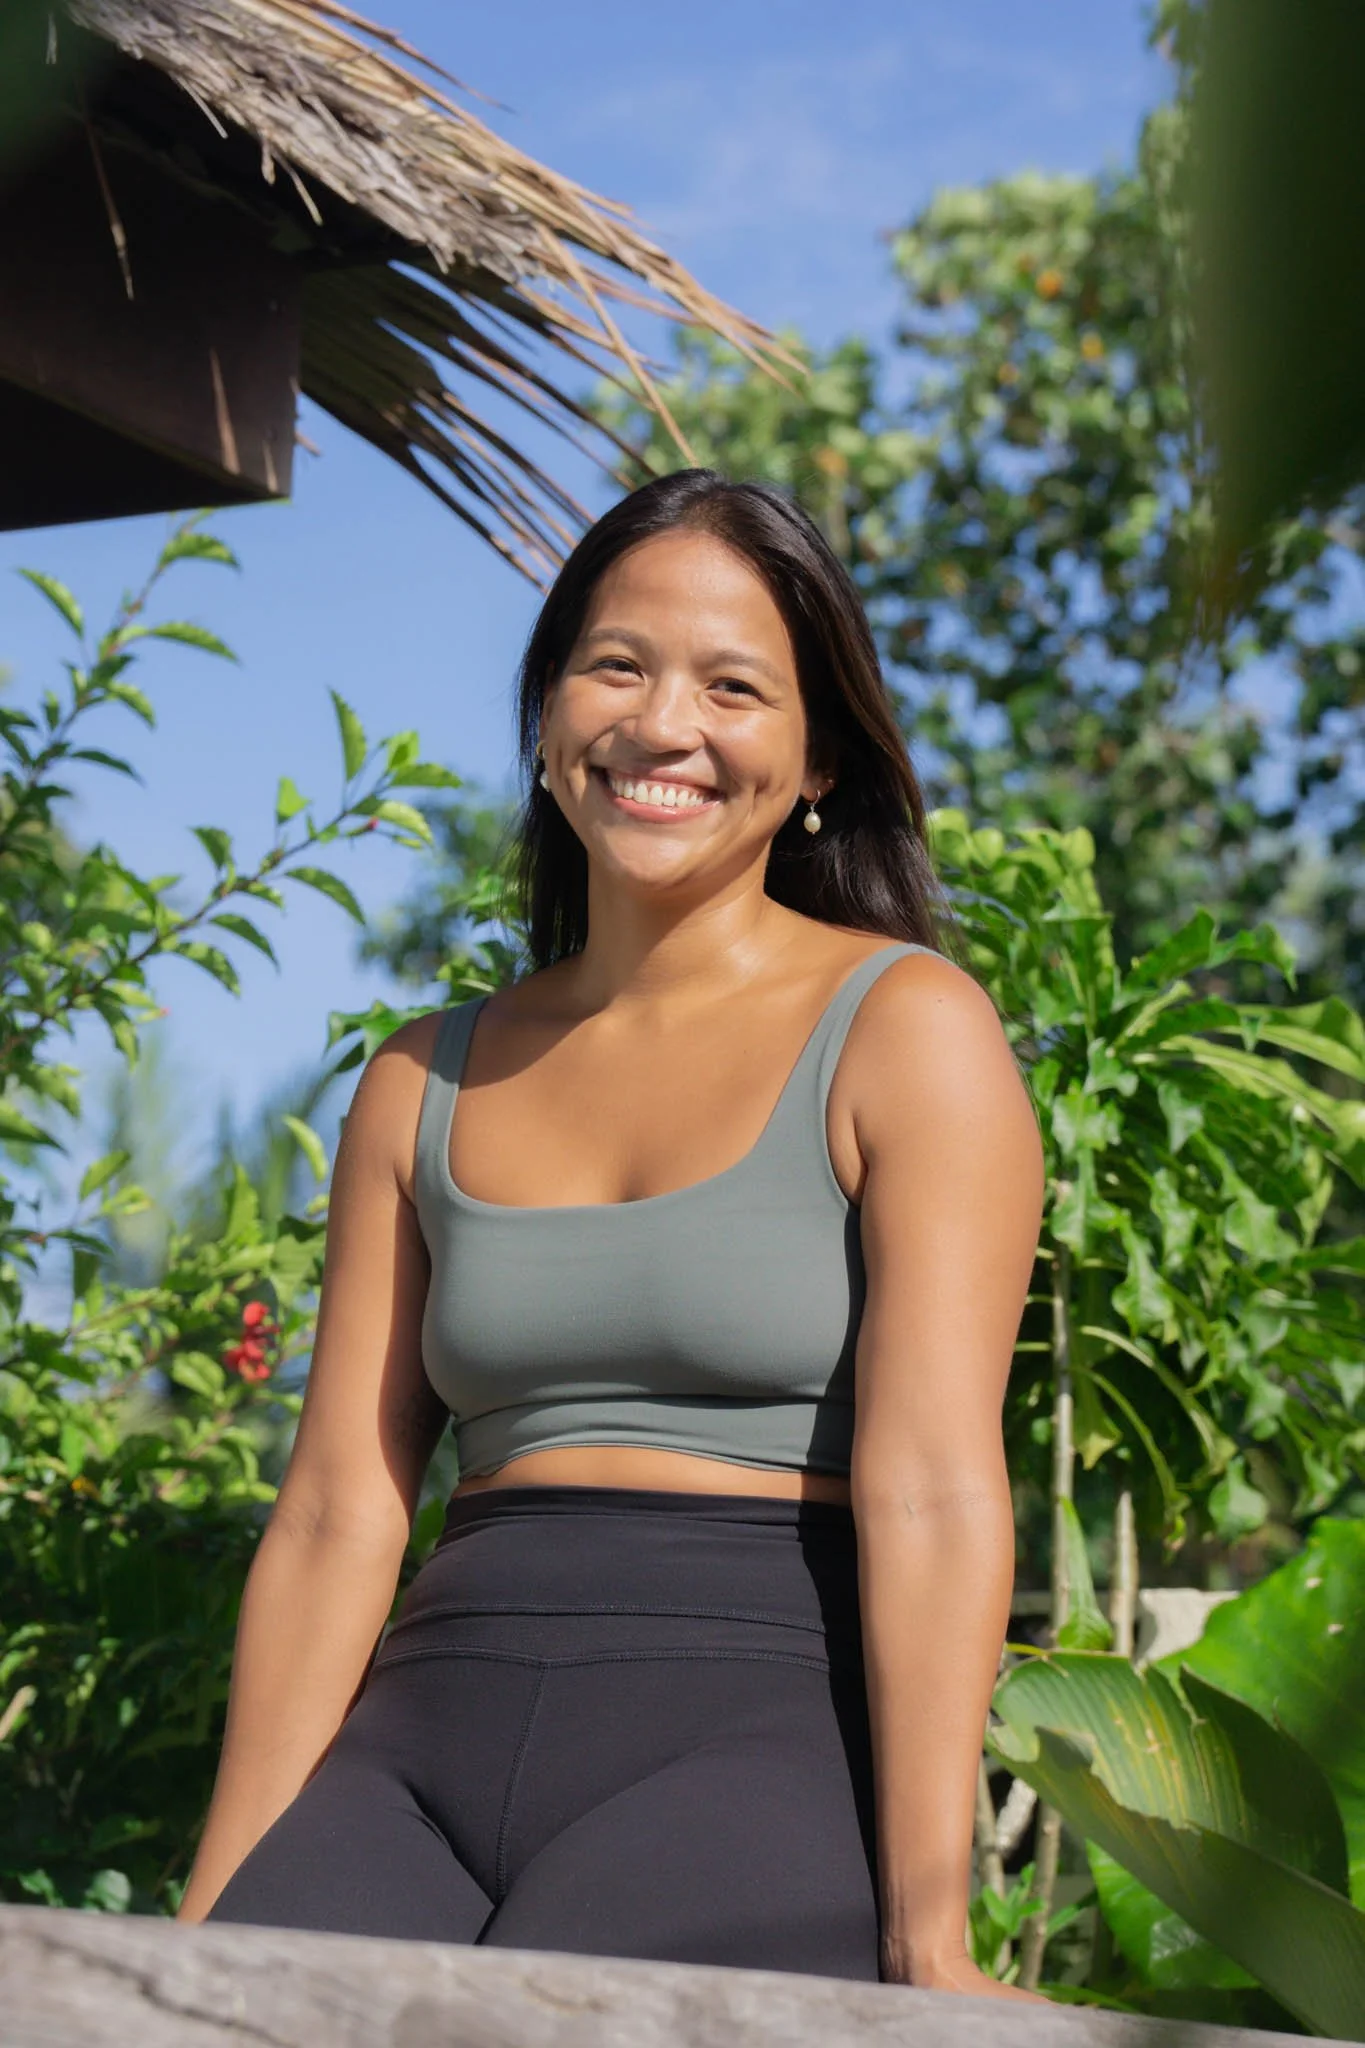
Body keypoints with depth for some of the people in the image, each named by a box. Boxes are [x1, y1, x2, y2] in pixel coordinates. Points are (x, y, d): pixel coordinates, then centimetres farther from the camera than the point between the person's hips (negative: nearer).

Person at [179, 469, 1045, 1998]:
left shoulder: (904, 1030, 2)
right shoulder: (426, 1087, 16)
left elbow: (932, 1491, -9)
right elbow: (336, 1518, 11)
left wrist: (925, 1937, -18)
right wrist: (211, 1923, 5)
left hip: (761, 1719, -3)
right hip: (432, 1740, 3)